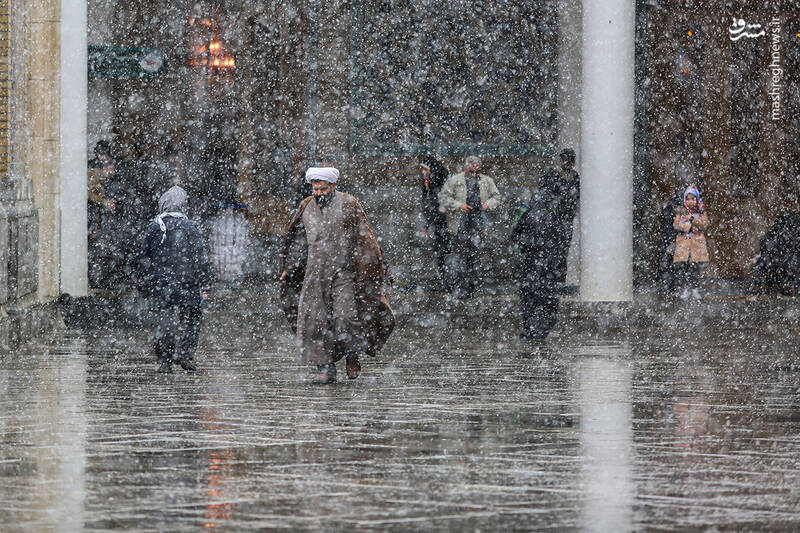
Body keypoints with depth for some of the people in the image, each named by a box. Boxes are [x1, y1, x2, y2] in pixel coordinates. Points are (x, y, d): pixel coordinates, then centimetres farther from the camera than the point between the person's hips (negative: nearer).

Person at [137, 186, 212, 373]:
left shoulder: (153, 228, 4)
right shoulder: (190, 228, -4)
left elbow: (144, 259, 8)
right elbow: (201, 259, -4)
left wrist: (143, 286, 16)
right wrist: (205, 285, 1)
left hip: (160, 286, 3)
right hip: (187, 286, -3)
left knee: (164, 324, 7)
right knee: (192, 321, 10)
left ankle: (164, 361, 4)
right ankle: (185, 352, -4)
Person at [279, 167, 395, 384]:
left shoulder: (348, 205, -1)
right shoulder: (307, 207, 11)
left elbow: (363, 238, -1)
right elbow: (297, 242, 19)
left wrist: (371, 267, -5)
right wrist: (288, 269, 17)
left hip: (344, 271, -4)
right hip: (315, 273, 4)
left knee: (345, 316, -14)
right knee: (314, 319, -6)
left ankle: (352, 356, 13)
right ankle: (325, 369, 0)